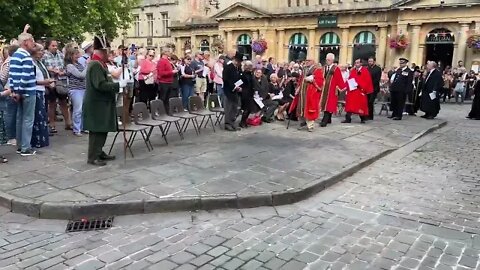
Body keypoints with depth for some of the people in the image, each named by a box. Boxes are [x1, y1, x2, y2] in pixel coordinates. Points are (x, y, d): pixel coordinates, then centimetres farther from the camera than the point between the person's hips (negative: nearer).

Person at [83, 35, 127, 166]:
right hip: (97, 104, -10)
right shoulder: (95, 65, -18)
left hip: (101, 103, 10)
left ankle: (99, 152, 25)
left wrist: (117, 86, 13)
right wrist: (118, 84, -21)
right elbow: (101, 85, -25)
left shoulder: (98, 63, 15)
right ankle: (93, 157, 4)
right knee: (97, 131, -4)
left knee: (102, 130, 15)